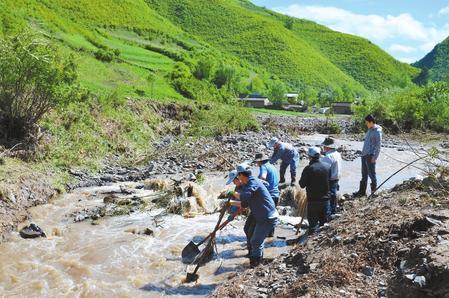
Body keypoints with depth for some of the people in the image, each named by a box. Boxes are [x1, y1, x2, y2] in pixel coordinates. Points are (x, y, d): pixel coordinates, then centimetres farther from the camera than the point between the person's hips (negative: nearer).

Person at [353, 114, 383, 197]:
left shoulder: (377, 131, -13)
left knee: (371, 174, 0)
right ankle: (362, 191, 18)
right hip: (364, 155, 9)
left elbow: (378, 145, -15)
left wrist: (374, 157, -17)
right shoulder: (370, 130, 13)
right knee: (364, 175, 12)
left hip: (370, 156, -9)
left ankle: (374, 190, 15)